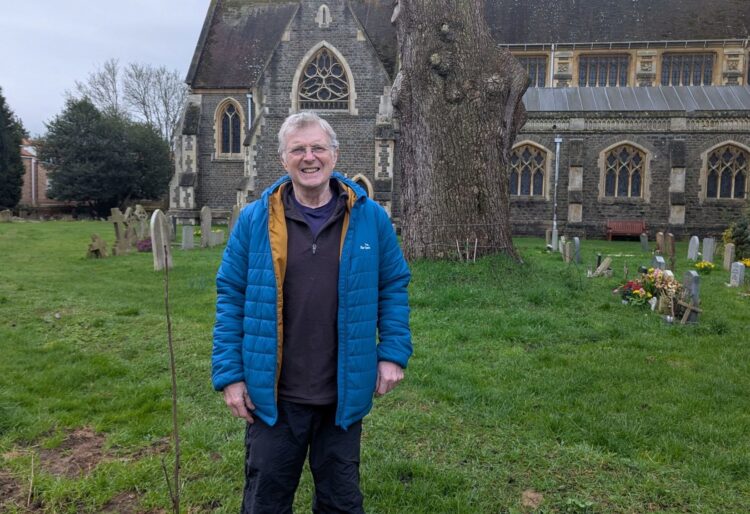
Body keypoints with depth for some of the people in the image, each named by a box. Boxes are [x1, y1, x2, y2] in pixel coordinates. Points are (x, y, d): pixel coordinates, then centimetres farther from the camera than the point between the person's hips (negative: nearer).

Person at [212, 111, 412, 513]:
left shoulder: (370, 217, -3)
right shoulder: (254, 220, -5)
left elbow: (394, 287, 4)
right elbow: (231, 298, -1)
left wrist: (393, 353, -2)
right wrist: (229, 374, -4)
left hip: (344, 394, 1)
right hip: (273, 395, 0)